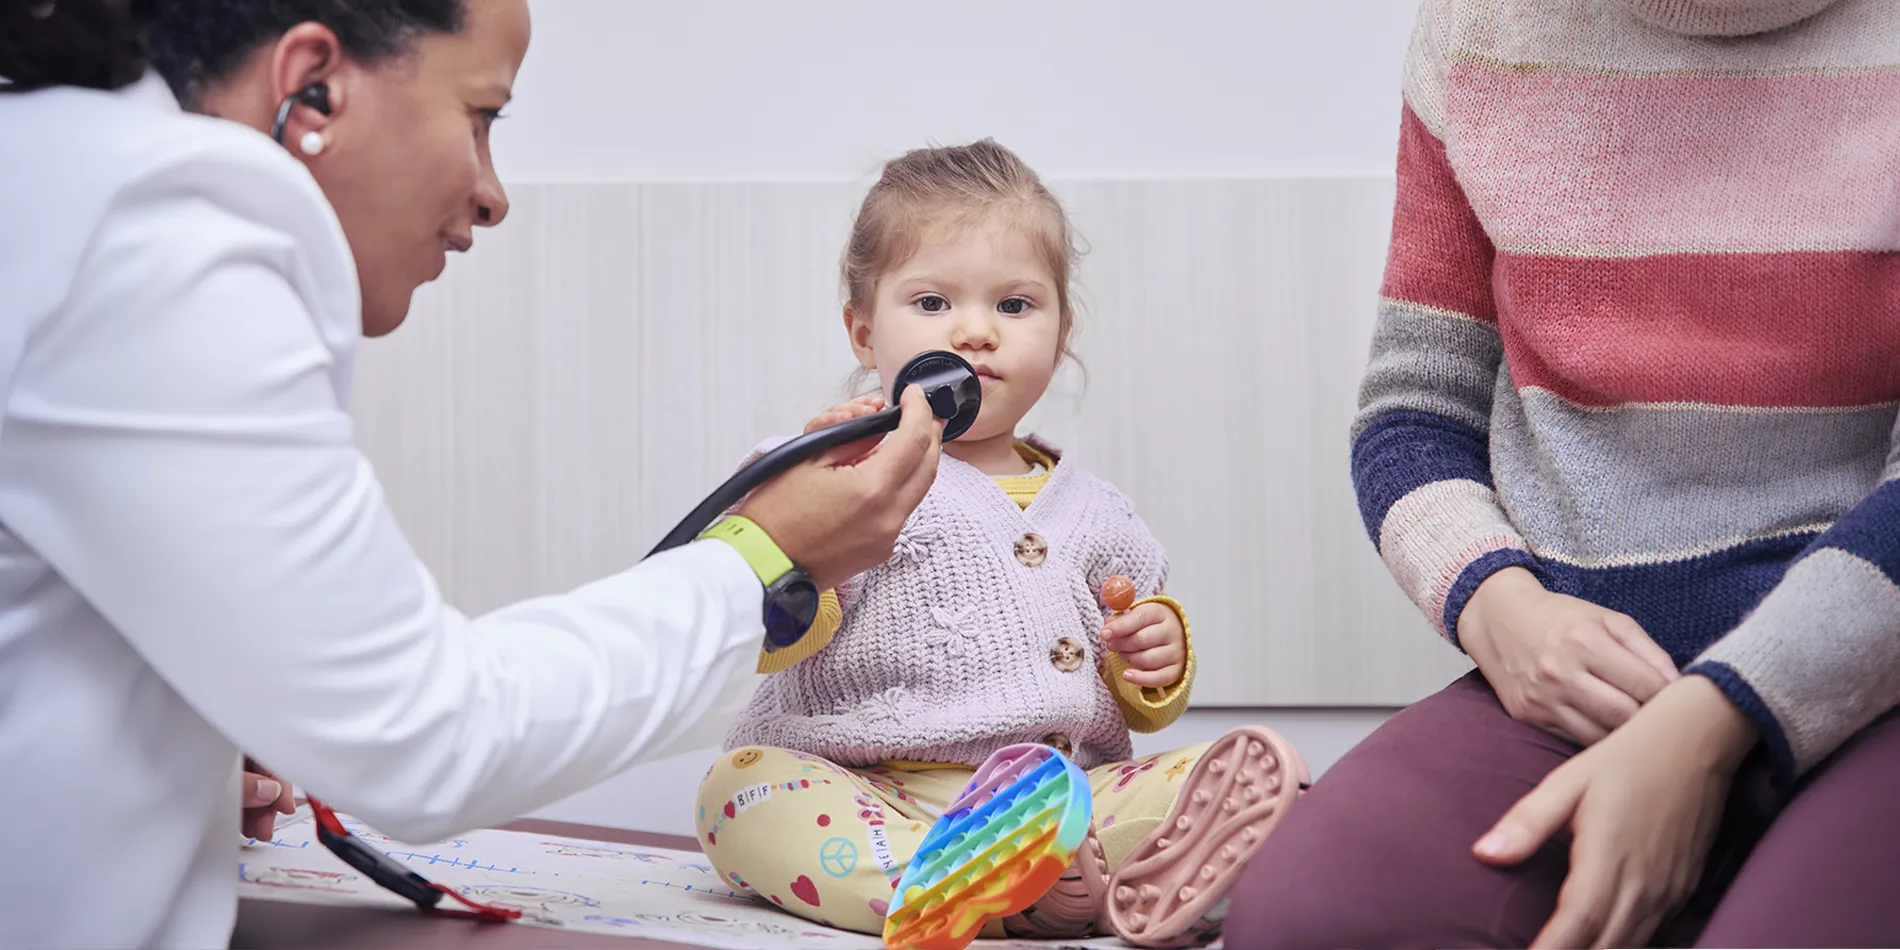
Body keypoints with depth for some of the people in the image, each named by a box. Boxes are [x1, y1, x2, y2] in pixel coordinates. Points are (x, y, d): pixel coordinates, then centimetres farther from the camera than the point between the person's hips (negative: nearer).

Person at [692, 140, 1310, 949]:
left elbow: (1141, 706, 27)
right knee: (740, 787, -32)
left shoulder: (1091, 514, 19)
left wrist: (1160, 659, 5)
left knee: (1260, 768, -15)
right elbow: (765, 641, -10)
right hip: (874, 799, -3)